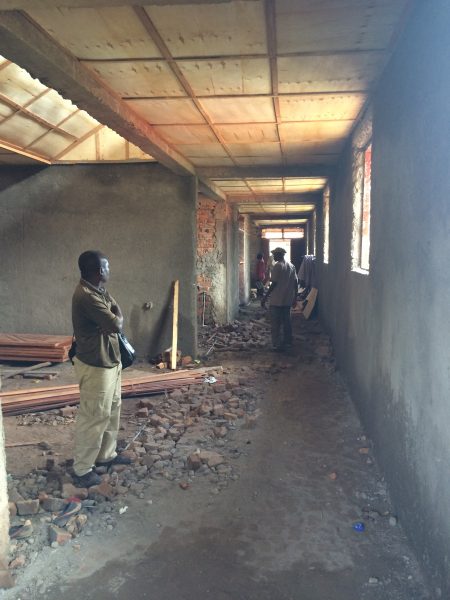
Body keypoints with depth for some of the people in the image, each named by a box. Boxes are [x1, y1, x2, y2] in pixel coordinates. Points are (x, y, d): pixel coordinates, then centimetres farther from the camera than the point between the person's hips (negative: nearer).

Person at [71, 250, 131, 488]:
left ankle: (106, 455, 37)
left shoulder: (96, 291, 7)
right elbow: (116, 324, -24)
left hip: (109, 361, 10)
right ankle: (82, 470, 17)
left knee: (111, 410, 21)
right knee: (93, 418, 2)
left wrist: (114, 317, -5)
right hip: (96, 366, -10)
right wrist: (116, 309, -6)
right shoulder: (86, 295, -26)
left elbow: (111, 322, 15)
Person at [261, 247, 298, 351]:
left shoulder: (277, 266, -13)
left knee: (275, 324, -1)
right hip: (288, 300, 7)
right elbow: (295, 283, 10)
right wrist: (295, 298, 17)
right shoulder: (291, 266, 10)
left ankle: (277, 345, -1)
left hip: (276, 300, -7)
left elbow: (274, 284, -16)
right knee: (286, 321, 17)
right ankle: (287, 342, 24)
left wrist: (265, 298, -11)